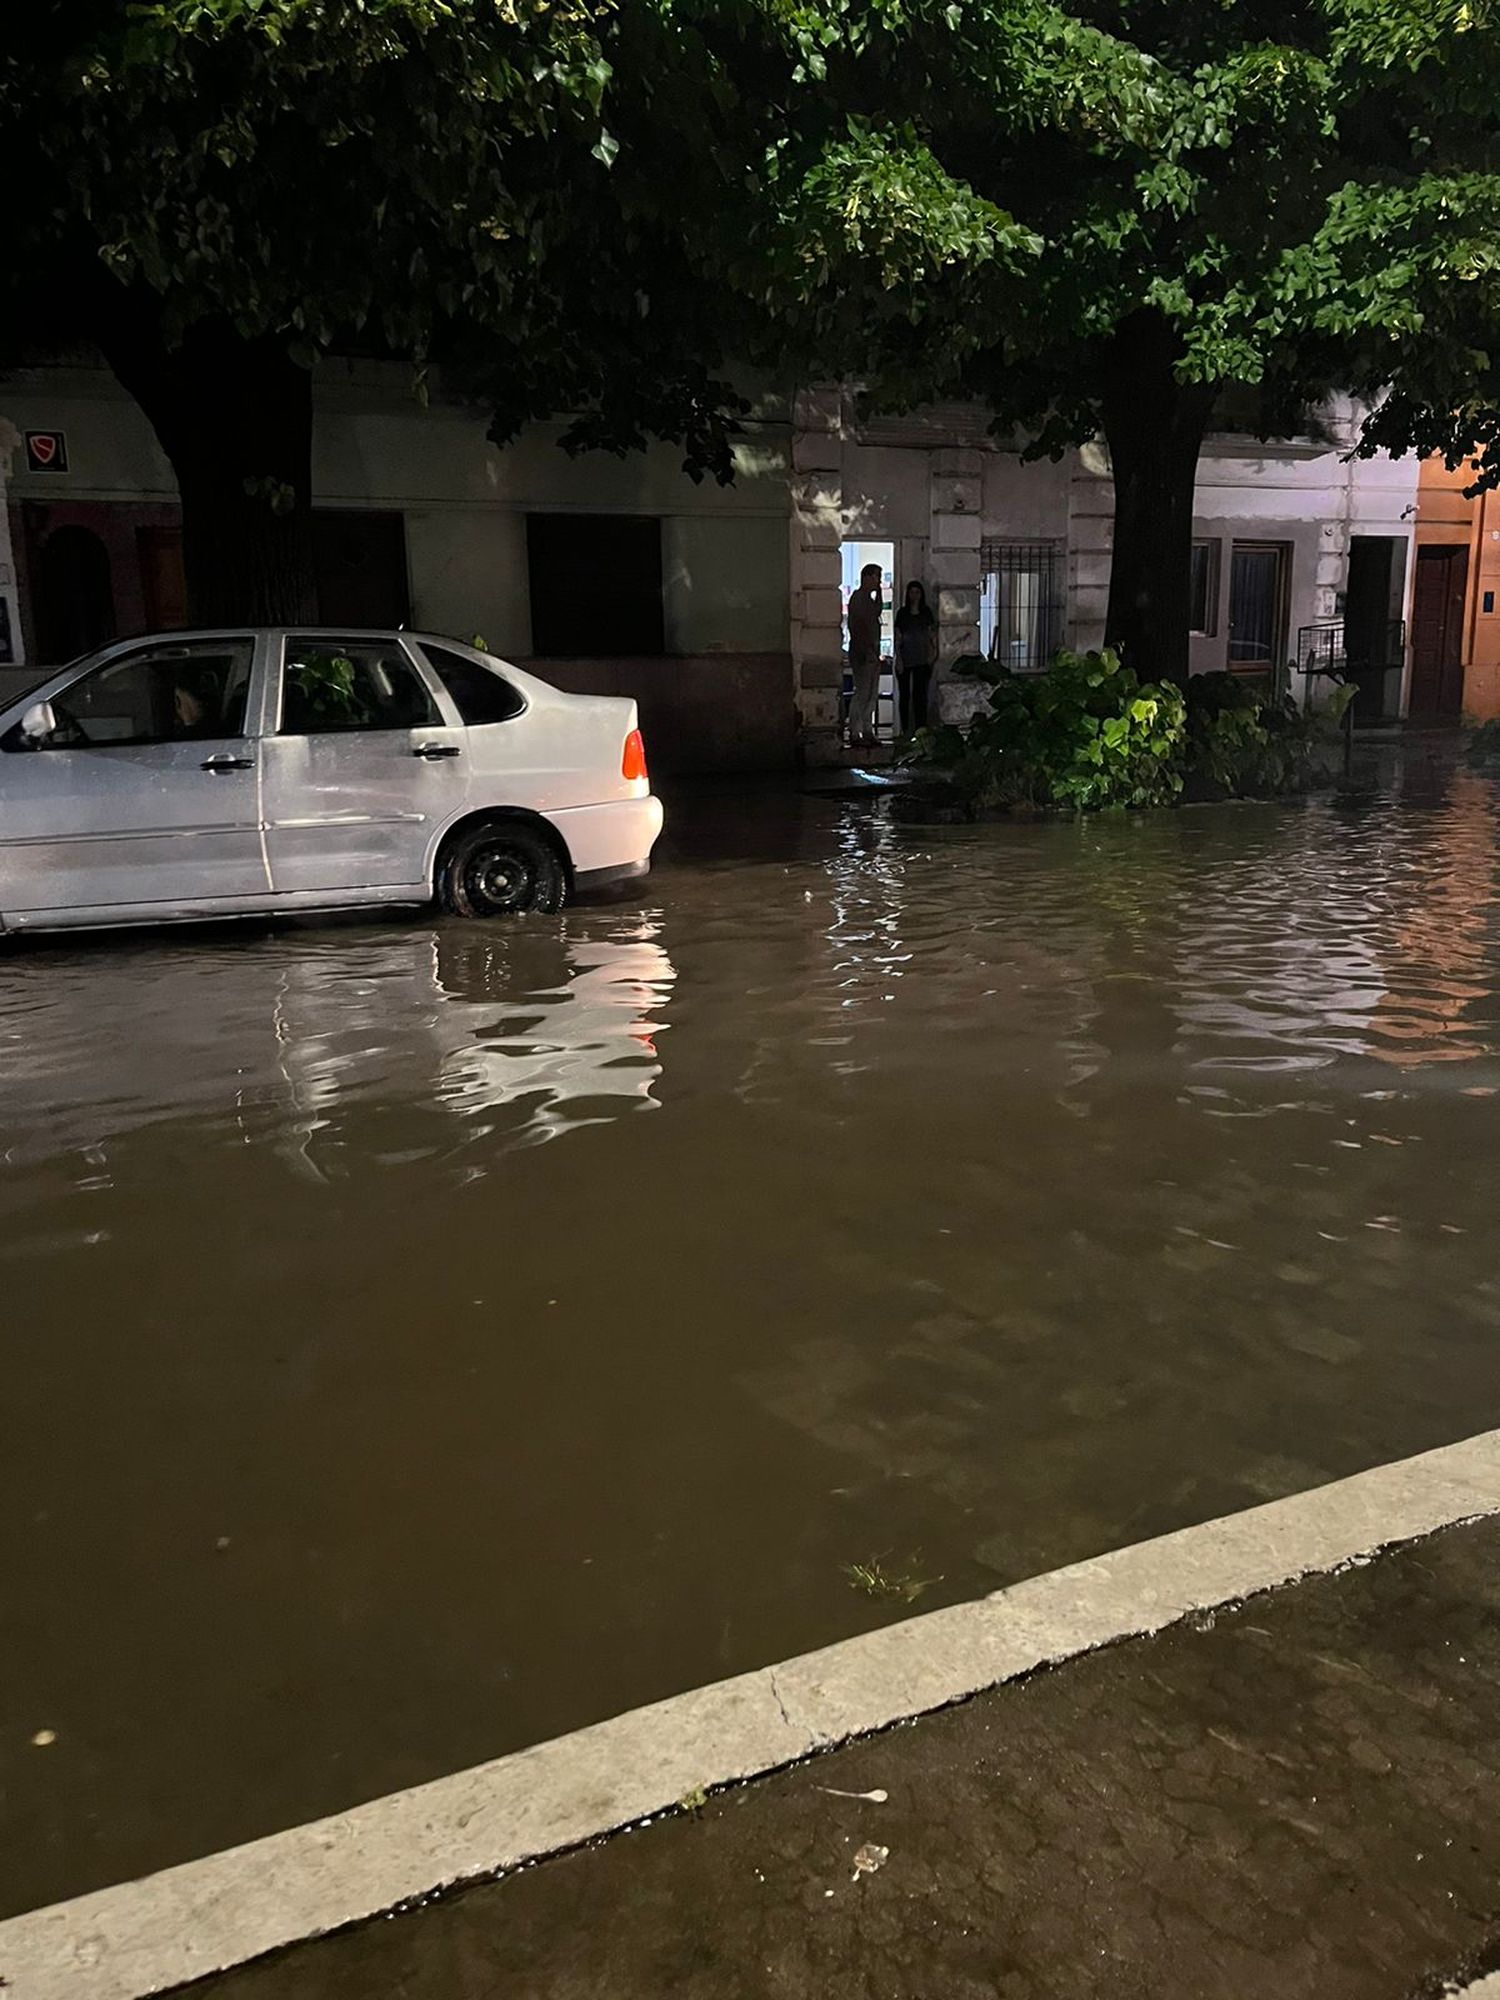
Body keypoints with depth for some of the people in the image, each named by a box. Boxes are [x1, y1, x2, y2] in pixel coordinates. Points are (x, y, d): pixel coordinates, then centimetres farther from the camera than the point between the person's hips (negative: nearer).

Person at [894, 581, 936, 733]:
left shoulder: (926, 612, 8)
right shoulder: (902, 612, 6)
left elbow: (932, 634, 9)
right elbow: (897, 637, 4)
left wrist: (932, 653, -2)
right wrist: (898, 658, -5)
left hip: (921, 659, 0)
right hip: (905, 659, 0)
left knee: (920, 693, -5)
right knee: (904, 693, 2)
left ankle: (920, 726, -5)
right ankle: (905, 729, 7)